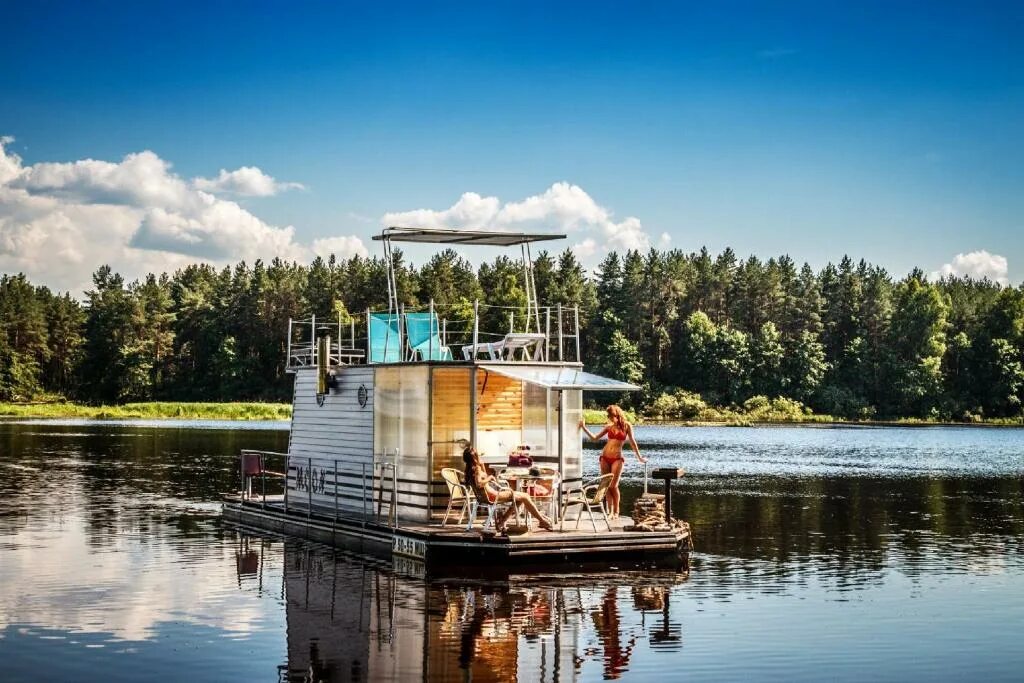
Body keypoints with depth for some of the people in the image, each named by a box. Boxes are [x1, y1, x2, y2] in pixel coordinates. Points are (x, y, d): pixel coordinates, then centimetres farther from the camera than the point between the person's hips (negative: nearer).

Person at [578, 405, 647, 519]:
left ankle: (616, 511, 5)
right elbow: (595, 438, 13)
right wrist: (584, 427, 6)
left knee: (613, 486, -8)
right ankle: (610, 511, 7)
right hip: (605, 457, 4)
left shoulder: (626, 426, 0)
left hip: (617, 459, -4)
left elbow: (632, 442, 7)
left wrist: (639, 457, 10)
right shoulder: (609, 426, 9)